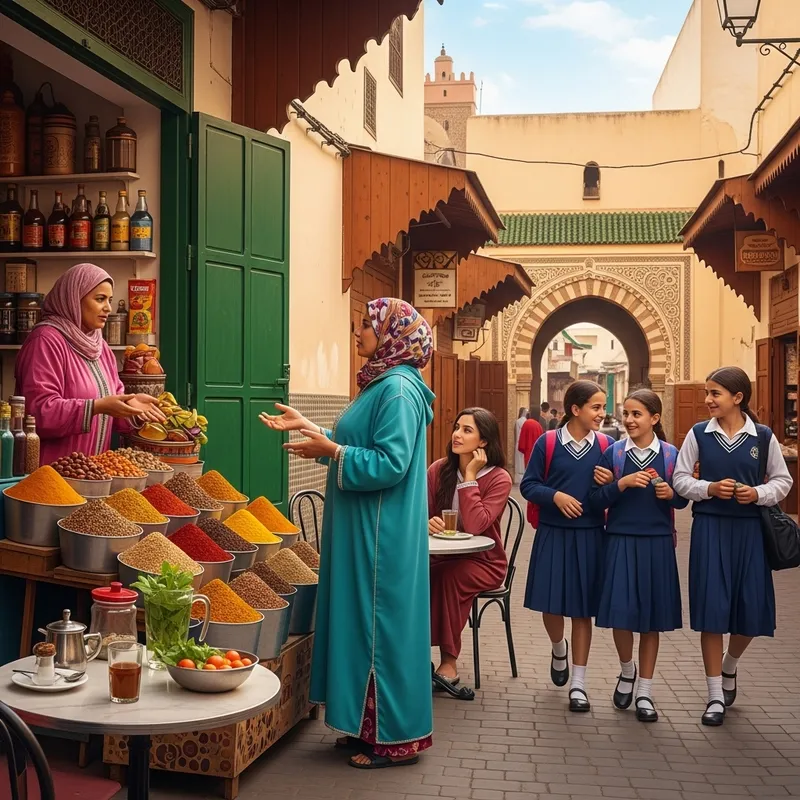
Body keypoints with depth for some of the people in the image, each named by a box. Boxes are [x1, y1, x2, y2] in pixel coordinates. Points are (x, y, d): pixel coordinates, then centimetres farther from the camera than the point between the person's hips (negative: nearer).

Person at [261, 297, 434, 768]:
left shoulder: (398, 390, -17)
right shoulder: (382, 385, 14)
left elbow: (390, 464, -24)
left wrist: (330, 451, -22)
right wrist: (308, 427, 21)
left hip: (382, 538, -10)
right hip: (364, 532, 10)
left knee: (381, 625, -2)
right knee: (365, 623, 14)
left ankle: (395, 739, 10)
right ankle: (371, 728, 25)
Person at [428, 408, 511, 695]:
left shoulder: (499, 478, -11)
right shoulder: (438, 470, 1)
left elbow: (475, 525, -24)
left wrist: (469, 476, -20)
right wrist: (426, 523, -19)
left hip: (483, 562, -3)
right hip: (444, 557, 3)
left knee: (450, 576, -34)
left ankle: (449, 661, -21)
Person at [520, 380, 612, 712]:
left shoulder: (606, 445, 0)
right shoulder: (547, 443, -5)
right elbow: (528, 485, -3)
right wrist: (555, 495, -19)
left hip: (590, 537, 1)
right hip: (552, 534, -1)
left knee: (583, 609, 5)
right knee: (550, 604, 6)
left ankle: (578, 684, 16)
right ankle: (559, 650, 41)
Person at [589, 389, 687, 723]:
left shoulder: (671, 455, 0)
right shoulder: (613, 453, -1)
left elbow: (683, 500, 8)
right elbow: (595, 501, -4)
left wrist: (671, 494, -13)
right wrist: (622, 483, -19)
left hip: (657, 543, 1)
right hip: (621, 541, 0)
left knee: (651, 615, 6)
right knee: (620, 611, -5)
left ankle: (644, 691, 19)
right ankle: (626, 670, 26)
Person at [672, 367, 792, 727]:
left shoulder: (763, 436, 0)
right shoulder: (698, 434, 0)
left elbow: (782, 480, 7)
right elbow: (680, 479, 3)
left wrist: (758, 493, -12)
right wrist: (709, 488, -14)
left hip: (748, 529, 1)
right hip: (709, 528, -1)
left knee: (751, 610, 3)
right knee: (711, 608, -1)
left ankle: (729, 666, 36)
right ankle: (716, 695, 11)